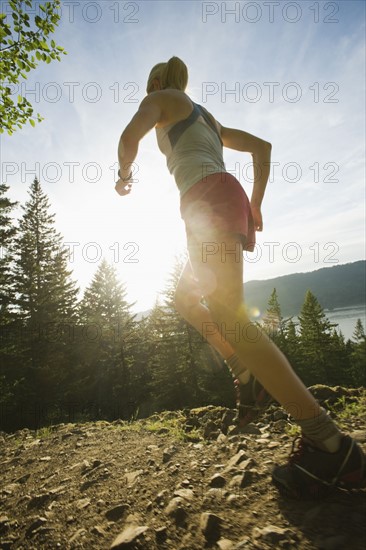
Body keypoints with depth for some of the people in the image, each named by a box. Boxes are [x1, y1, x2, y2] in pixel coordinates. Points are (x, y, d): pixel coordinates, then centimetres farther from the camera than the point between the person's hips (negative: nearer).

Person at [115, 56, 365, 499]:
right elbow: (261, 146, 28)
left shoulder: (160, 99, 17)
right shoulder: (207, 118, 36)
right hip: (231, 199, 9)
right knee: (186, 298, 18)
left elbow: (130, 135, -5)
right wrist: (255, 204, 22)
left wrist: (124, 175, 15)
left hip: (208, 199, -9)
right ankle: (249, 375, 8)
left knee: (227, 317, -18)